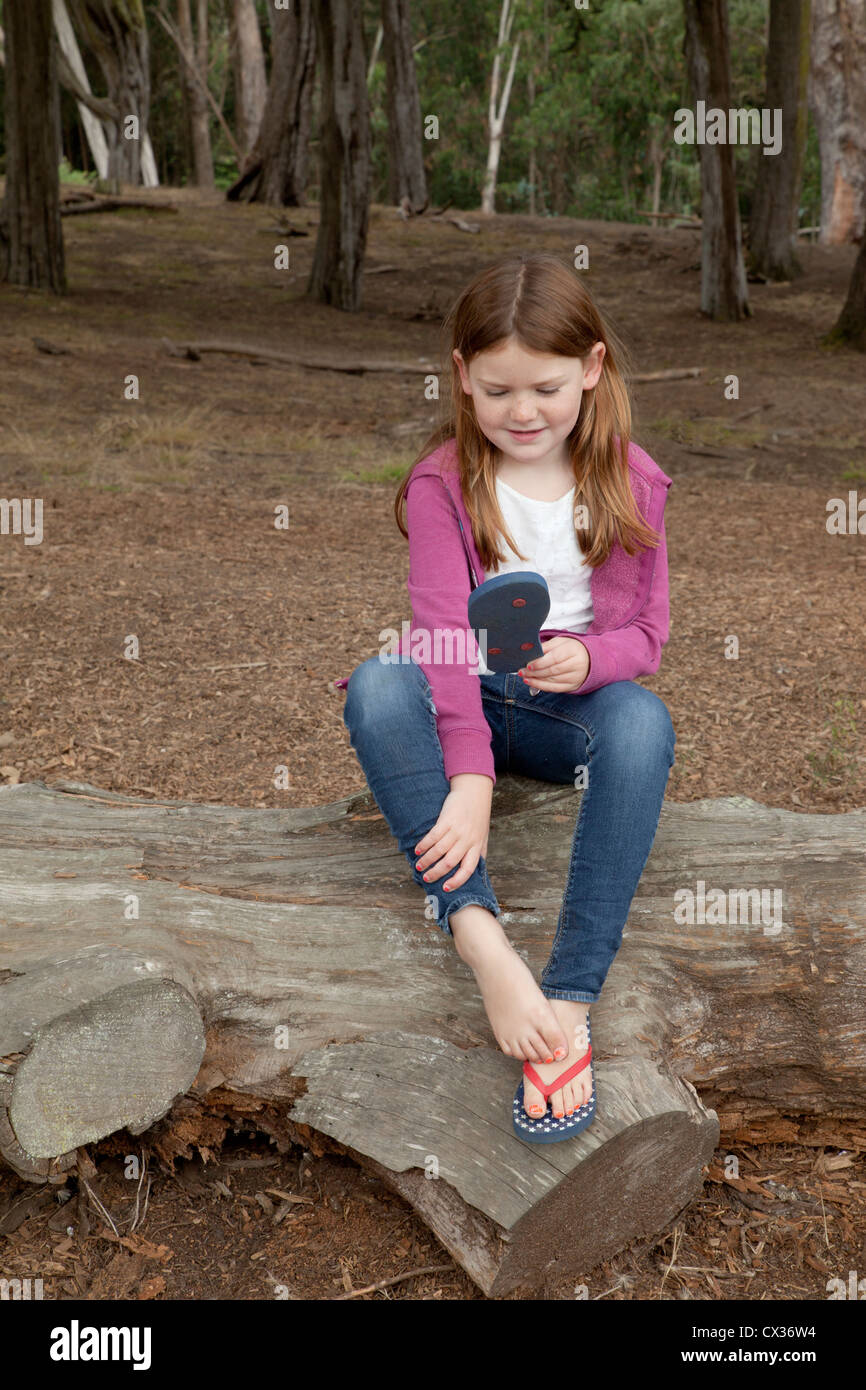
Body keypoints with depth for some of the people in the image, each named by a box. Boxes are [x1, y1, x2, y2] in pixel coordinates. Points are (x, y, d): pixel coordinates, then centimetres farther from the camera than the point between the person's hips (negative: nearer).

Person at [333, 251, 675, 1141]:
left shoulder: (631, 482, 2)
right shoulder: (442, 480, -4)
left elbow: (647, 633, 4)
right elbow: (440, 629, -17)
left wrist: (589, 659, -22)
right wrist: (469, 775, -31)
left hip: (572, 703, 1)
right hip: (466, 699, 0)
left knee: (642, 722, -34)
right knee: (376, 688, -33)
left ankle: (570, 999, -38)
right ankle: (482, 945, -42)